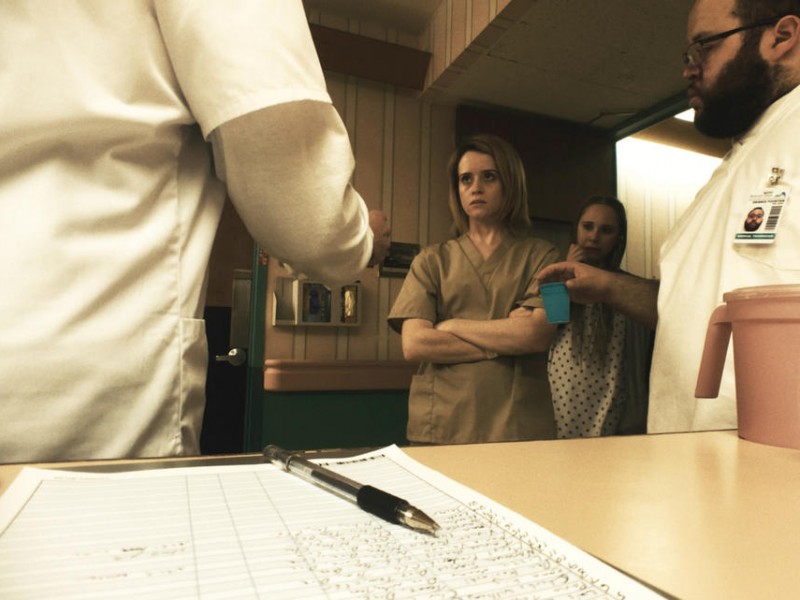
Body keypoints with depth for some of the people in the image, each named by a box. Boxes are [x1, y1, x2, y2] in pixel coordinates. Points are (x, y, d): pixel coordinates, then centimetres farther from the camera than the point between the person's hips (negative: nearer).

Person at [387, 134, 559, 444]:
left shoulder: (541, 256, 5)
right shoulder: (432, 260, 7)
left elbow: (538, 335, -10)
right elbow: (414, 345, -6)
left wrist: (452, 326, -6)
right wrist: (506, 341, -9)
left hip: (519, 430, 0)